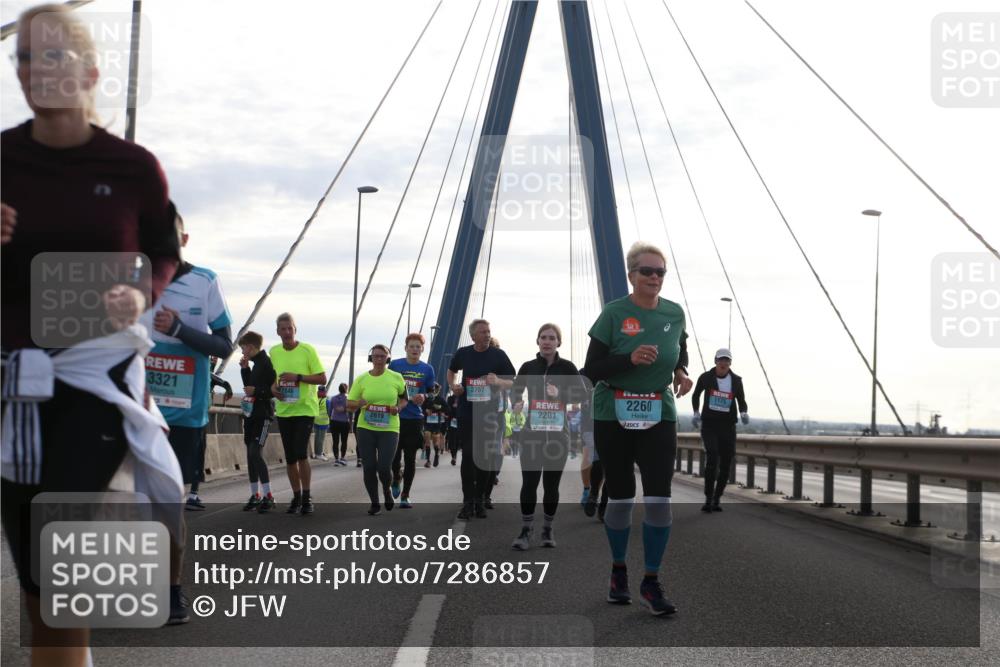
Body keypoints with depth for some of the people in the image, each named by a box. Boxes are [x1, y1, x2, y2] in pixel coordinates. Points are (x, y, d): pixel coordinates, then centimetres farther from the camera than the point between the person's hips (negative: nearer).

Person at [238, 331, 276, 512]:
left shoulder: (267, 363, -12)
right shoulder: (256, 364, 15)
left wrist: (257, 391, -24)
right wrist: (244, 369, 12)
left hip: (262, 414, -9)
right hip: (251, 413, 9)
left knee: (256, 453, -15)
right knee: (251, 454, 9)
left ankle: (268, 496, -14)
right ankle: (255, 495, 14)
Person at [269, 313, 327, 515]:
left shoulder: (308, 350, -9)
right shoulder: (274, 352, 6)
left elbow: (322, 378, -9)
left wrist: (298, 377, -20)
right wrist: (273, 387, -2)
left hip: (305, 409, -5)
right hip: (283, 411, 5)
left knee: (301, 453, -14)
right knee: (290, 457, 9)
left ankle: (306, 497, -3)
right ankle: (296, 497, 20)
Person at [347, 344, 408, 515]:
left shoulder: (396, 378, 1)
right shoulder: (361, 379, 3)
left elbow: (404, 398, 15)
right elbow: (349, 404, 7)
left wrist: (399, 407, -7)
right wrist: (359, 403, -16)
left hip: (389, 429, -1)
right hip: (365, 428, 1)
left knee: (384, 467, -9)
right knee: (369, 467, -1)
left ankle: (387, 490, 26)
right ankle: (374, 503, 18)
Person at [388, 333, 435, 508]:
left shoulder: (427, 369, 4)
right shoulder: (394, 365, 1)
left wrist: (424, 397, -12)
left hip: (415, 419, 1)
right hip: (395, 417, -1)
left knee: (410, 459, 3)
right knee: (395, 456, -1)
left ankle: (405, 496, 13)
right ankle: (396, 479, 32)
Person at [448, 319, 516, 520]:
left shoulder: (498, 355, -3)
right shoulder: (463, 353, 3)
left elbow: (513, 382, -2)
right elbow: (452, 371, 22)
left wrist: (498, 381, -22)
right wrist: (453, 385, 2)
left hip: (490, 414, -1)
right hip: (467, 413, 1)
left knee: (486, 458, 6)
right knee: (468, 457, -3)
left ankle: (480, 500, 17)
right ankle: (468, 501, 1)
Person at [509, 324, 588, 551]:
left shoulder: (567, 367, 1)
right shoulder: (528, 367, 5)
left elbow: (582, 394, -3)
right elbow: (515, 392, 15)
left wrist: (560, 394, -20)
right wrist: (518, 405, -6)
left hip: (558, 433, 0)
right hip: (532, 432, 0)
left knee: (551, 484, 6)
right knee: (529, 482, -7)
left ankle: (547, 530, 17)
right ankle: (526, 531, -4)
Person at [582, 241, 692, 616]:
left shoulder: (674, 314, 1)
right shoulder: (613, 314, -9)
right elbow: (591, 371, -10)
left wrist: (681, 372, 0)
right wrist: (630, 359, -25)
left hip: (659, 418, 2)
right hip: (614, 418, -2)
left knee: (659, 498, -7)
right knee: (620, 498, 8)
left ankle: (652, 583, 2)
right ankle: (619, 572, 28)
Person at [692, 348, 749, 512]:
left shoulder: (736, 380, -1)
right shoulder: (706, 377, -3)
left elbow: (741, 401, 8)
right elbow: (696, 396, 15)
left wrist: (744, 413, -12)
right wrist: (696, 413, 5)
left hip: (728, 425, 2)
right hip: (709, 424, -2)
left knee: (726, 464, 1)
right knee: (712, 457, -22)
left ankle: (716, 500, 17)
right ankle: (708, 499, -18)